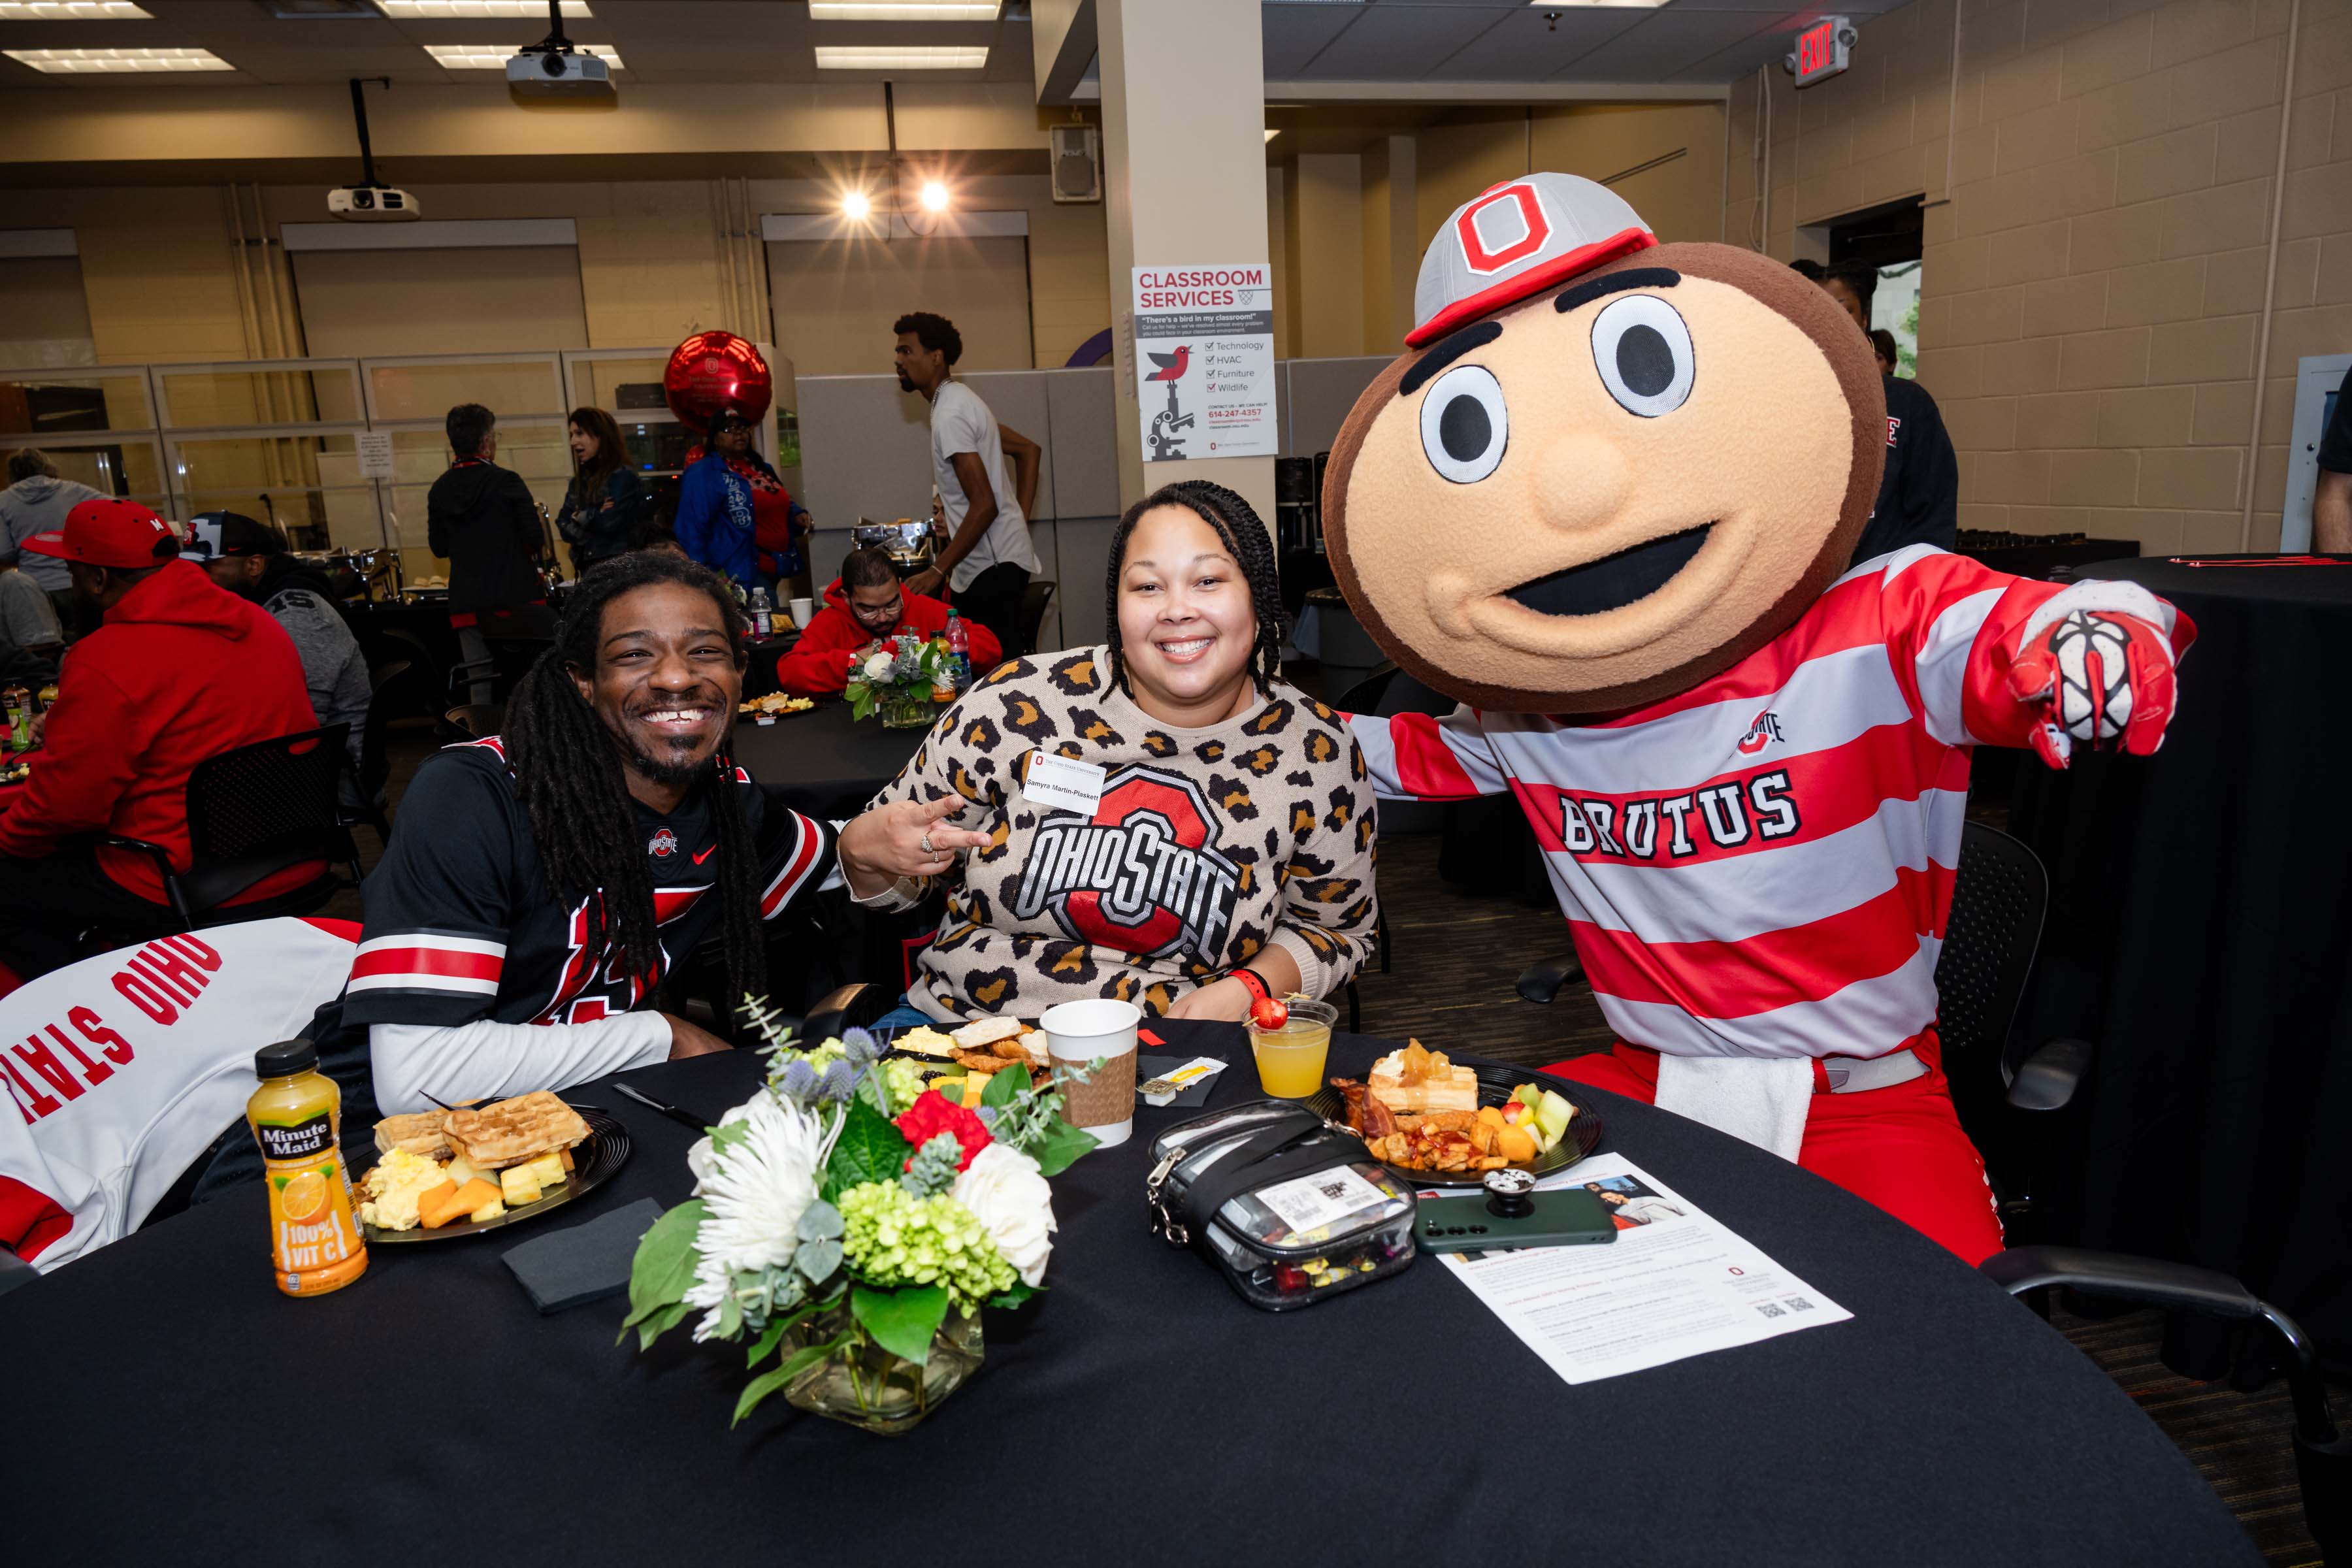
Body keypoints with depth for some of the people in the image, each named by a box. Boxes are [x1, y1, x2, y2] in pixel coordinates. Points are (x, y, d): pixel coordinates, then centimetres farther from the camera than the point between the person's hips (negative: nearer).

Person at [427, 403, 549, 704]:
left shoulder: (439, 490, 4)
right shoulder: (506, 482, -10)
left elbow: (439, 548, 10)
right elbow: (535, 538, -13)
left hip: (467, 604, 4)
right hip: (516, 597, -4)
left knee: (480, 682, 6)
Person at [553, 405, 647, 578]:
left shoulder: (624, 477, -5)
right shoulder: (578, 482, 15)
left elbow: (610, 522, -16)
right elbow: (564, 527, 7)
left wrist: (581, 516, 1)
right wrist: (594, 515, -10)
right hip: (587, 569, 6)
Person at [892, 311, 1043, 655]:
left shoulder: (949, 415, -15)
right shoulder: (959, 400, 15)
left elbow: (984, 506, -21)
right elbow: (1028, 450, 22)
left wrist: (937, 571, -17)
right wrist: (1021, 519, 14)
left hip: (992, 567, -10)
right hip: (992, 562, 10)